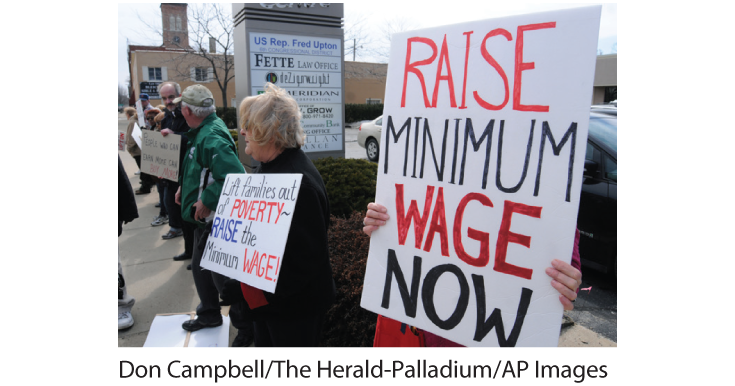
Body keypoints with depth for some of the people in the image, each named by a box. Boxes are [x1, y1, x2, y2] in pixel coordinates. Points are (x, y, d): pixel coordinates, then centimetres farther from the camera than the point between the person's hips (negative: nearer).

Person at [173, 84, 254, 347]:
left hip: (216, 219, -10)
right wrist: (186, 187, 12)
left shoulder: (212, 137, -25)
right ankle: (209, 314, 44)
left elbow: (235, 176, -37)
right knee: (200, 267, 23)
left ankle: (246, 328, 20)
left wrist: (206, 201, -28)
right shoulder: (203, 131, 7)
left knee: (221, 275, 1)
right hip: (205, 218, 10)